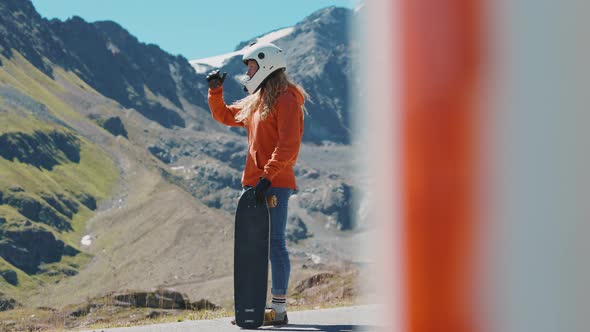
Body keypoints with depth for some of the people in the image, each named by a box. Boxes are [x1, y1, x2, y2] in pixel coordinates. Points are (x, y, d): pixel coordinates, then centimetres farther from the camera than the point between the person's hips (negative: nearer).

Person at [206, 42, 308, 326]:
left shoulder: (286, 100, -10)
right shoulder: (254, 101, 17)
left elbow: (288, 145, -19)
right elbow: (224, 116, 32)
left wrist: (268, 176, -24)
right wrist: (215, 92, 17)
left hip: (275, 183, -9)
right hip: (252, 183, 9)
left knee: (274, 243, -8)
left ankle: (279, 310, -5)